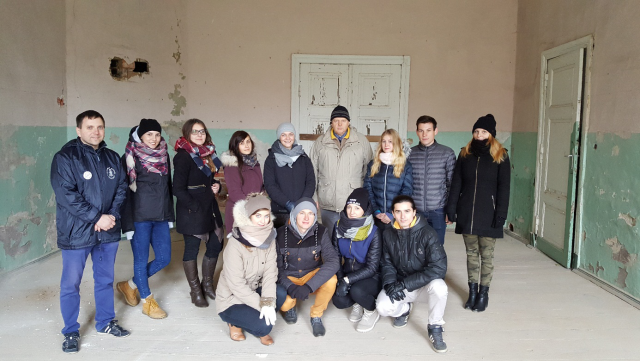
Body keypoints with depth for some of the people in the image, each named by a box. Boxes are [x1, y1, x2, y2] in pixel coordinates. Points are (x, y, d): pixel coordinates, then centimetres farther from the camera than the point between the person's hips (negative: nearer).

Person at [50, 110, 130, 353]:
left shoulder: (112, 158, 8)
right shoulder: (65, 158, -9)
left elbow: (121, 188, 7)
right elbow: (66, 194, -17)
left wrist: (112, 215, -9)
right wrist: (97, 217, -20)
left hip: (108, 231, 5)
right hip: (76, 232, -5)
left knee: (105, 279, 16)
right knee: (71, 284, 6)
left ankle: (106, 322, 33)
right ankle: (71, 333, 22)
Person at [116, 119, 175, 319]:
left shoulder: (163, 155, 9)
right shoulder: (131, 157, -6)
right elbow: (124, 189, -10)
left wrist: (170, 214, 14)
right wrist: (128, 222, -15)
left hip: (160, 216, 6)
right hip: (140, 217, -6)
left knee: (164, 258, 7)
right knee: (141, 260, 5)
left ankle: (130, 285, 28)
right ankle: (147, 301, 21)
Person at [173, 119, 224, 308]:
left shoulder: (208, 153, 10)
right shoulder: (183, 156, -12)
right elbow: (178, 189, -17)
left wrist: (216, 185, 1)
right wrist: (195, 208, -17)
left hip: (209, 207, 7)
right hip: (192, 211, -7)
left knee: (215, 245, 10)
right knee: (192, 249, 5)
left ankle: (207, 284, 28)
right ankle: (195, 290, 19)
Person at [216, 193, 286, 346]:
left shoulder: (269, 238, -7)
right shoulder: (235, 244, -25)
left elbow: (270, 273, -12)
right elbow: (236, 285, -25)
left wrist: (268, 302, -25)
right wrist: (261, 305, -25)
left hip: (253, 291, 6)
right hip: (231, 301, -6)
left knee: (281, 294, -22)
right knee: (264, 326, -25)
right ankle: (236, 323, 5)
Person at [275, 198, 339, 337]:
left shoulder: (321, 232, -16)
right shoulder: (281, 234, -16)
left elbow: (333, 262, -27)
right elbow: (277, 266, -10)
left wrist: (308, 286, -37)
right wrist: (290, 287, -29)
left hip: (312, 275, 1)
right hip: (288, 278, 0)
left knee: (331, 280, -30)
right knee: (284, 302, -30)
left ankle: (316, 315, -2)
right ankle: (290, 306, 11)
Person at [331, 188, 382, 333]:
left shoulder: (373, 232, -18)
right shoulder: (339, 227, -6)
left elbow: (372, 267, -19)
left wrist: (348, 280, -26)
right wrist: (340, 279, -16)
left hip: (370, 278, -3)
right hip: (346, 275, 3)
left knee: (356, 290, -33)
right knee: (339, 301, -24)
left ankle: (372, 312, 1)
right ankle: (357, 304, 13)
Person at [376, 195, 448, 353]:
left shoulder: (427, 233, -21)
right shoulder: (388, 234, -6)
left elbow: (438, 267, -26)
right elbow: (386, 263, 4)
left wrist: (404, 284, -28)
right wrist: (389, 283, -18)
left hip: (425, 281, -3)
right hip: (400, 283, 3)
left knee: (439, 287, -36)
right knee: (383, 307, -22)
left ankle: (435, 329, -7)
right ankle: (405, 309, 16)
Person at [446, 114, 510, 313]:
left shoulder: (500, 156, 0)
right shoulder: (465, 154, 8)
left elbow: (503, 187, -4)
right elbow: (456, 183, 7)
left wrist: (501, 214, -10)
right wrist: (451, 208, 1)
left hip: (488, 214, -3)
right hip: (467, 213, 3)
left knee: (486, 255, 4)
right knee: (471, 253, 10)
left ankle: (483, 293, 15)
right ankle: (472, 291, 20)